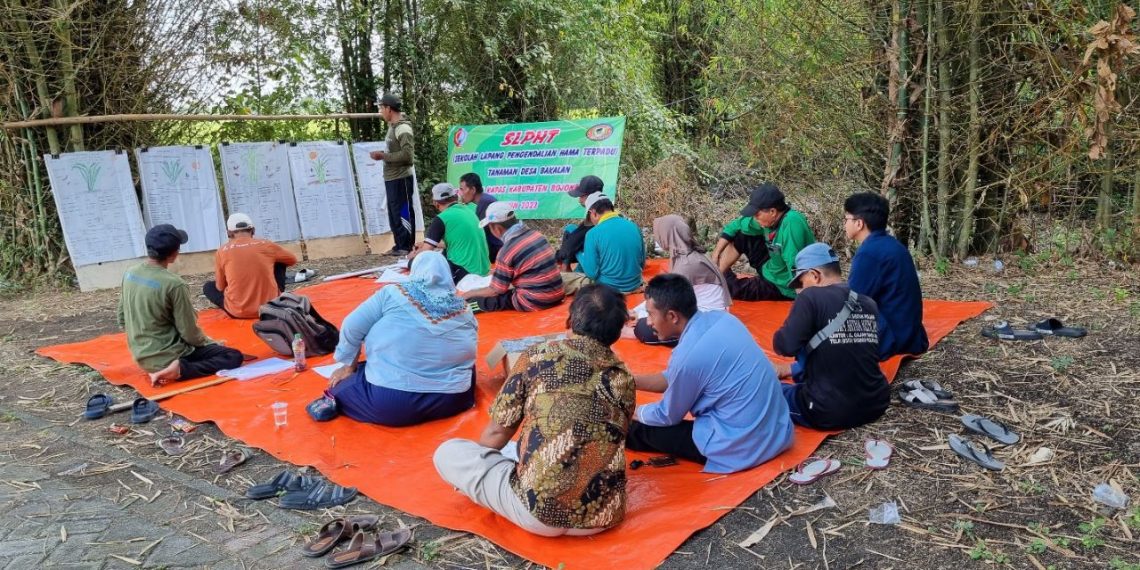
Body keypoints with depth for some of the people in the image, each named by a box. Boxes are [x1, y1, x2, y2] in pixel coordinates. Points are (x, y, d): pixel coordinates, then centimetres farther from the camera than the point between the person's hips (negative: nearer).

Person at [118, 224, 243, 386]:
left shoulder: (129, 274, -2)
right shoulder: (174, 284, -23)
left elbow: (122, 321, 8)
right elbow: (190, 333, -17)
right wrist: (210, 342, 3)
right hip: (166, 357, -9)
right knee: (234, 356, -7)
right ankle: (178, 370, -19)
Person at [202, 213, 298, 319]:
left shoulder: (222, 251, -1)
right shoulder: (266, 245, 0)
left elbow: (220, 287, 7)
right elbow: (292, 260, 19)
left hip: (238, 312, 1)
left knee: (208, 286, 29)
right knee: (279, 263, 24)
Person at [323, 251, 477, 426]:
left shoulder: (393, 293, 0)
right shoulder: (465, 311, 7)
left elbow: (352, 328, 2)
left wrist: (349, 365, 17)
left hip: (390, 401, -2)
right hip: (452, 401, 2)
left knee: (339, 386, 21)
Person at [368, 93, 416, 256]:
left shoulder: (403, 129, -15)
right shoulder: (392, 126, 13)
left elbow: (407, 155, -22)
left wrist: (383, 156, -17)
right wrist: (382, 155, 0)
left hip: (401, 179, -10)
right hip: (391, 178, 10)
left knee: (403, 213, -3)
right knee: (393, 213, 13)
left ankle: (406, 246, 4)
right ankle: (399, 245, 21)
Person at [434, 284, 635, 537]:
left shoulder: (538, 355, -2)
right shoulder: (624, 377, 7)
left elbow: (497, 432, 3)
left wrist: (473, 465, 26)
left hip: (540, 511, -6)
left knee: (447, 452, 12)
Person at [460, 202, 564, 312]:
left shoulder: (508, 251, -16)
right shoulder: (535, 234, 4)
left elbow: (495, 291, -6)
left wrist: (470, 293, 11)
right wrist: (498, 272, 33)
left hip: (535, 303, -8)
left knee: (475, 300, 0)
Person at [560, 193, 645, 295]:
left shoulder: (594, 233, -17)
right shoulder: (634, 227, -2)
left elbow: (591, 273, -15)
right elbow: (642, 264, 7)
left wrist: (579, 254, 2)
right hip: (634, 286, 7)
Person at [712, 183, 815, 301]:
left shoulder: (792, 223, -35)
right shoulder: (768, 219, -8)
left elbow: (795, 264, -38)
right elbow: (735, 226, 4)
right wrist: (716, 254, 2)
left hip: (782, 287, -8)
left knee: (734, 287, -15)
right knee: (740, 235, 4)